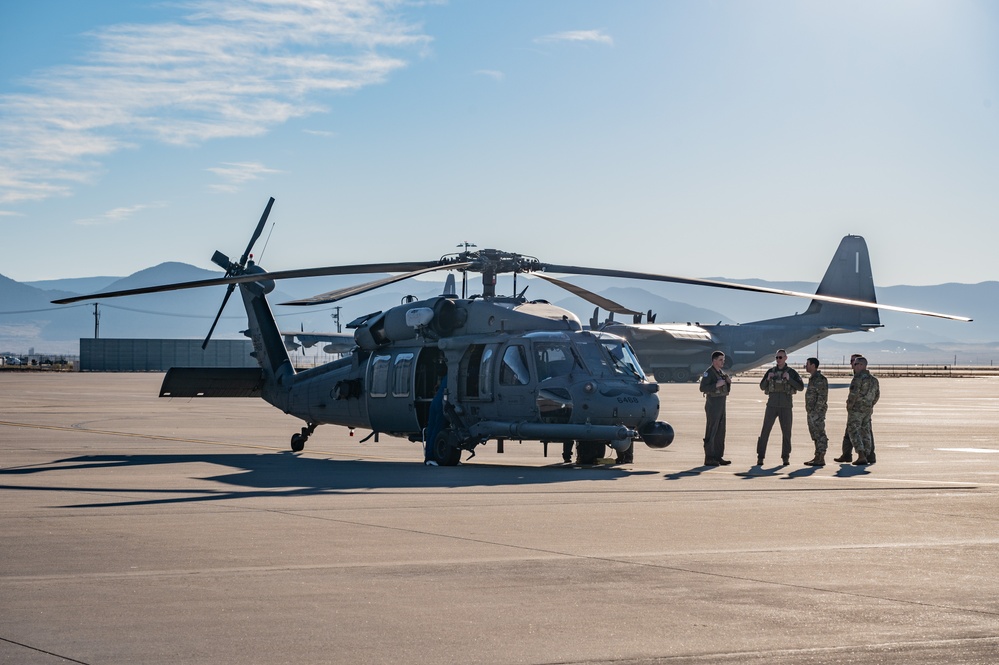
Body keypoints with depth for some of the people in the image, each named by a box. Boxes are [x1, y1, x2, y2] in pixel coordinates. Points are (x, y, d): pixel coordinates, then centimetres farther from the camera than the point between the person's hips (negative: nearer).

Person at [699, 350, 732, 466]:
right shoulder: (708, 373, -9)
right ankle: (709, 459, -7)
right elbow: (703, 388, -18)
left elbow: (727, 390, 20)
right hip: (712, 405, -8)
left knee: (720, 432, 8)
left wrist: (728, 382, 1)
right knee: (711, 432, -8)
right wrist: (716, 385, -24)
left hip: (721, 405, 9)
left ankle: (718, 457, 12)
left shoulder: (722, 373, 16)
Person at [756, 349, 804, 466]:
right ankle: (760, 456, 1)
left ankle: (785, 457, 11)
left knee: (786, 432, 0)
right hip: (772, 405, 1)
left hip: (786, 406, -1)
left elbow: (801, 387, -7)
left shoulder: (792, 372, 1)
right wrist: (768, 378, -13)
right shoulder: (771, 371, 8)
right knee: (765, 431, -5)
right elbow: (762, 387, 8)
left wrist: (789, 379, -21)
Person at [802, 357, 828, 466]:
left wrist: (816, 411, -22)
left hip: (817, 412, -10)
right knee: (815, 435, 11)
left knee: (820, 435, -8)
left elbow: (822, 397, -20)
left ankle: (821, 459, -7)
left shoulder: (820, 379, -14)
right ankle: (817, 457, 15)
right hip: (812, 412, 10)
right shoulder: (812, 378, 17)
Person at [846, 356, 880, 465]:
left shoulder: (858, 377, -15)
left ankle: (861, 456, -16)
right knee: (865, 433, 11)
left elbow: (853, 393, -22)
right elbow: (877, 395, 19)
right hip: (867, 410, 8)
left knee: (854, 432, -5)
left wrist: (849, 406, -9)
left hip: (856, 409, -8)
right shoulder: (873, 379, 12)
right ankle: (865, 457, 11)